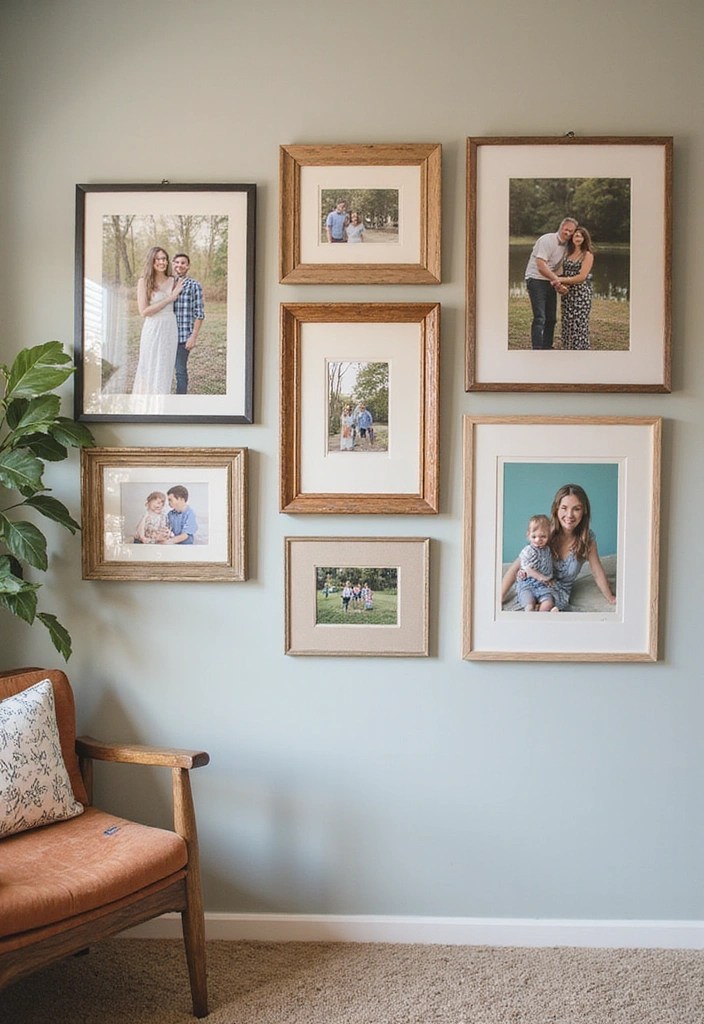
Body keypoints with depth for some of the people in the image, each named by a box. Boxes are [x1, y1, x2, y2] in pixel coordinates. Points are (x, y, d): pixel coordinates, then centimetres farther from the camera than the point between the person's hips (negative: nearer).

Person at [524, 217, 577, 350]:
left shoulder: (566, 244, 10)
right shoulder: (547, 240, -16)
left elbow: (557, 266, 15)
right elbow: (541, 266, -23)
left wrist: (557, 282, -3)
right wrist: (556, 279, -23)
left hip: (550, 282, 9)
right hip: (536, 280, -9)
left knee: (551, 319, 11)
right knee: (540, 318, -16)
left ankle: (547, 348, 21)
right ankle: (537, 349, -17)